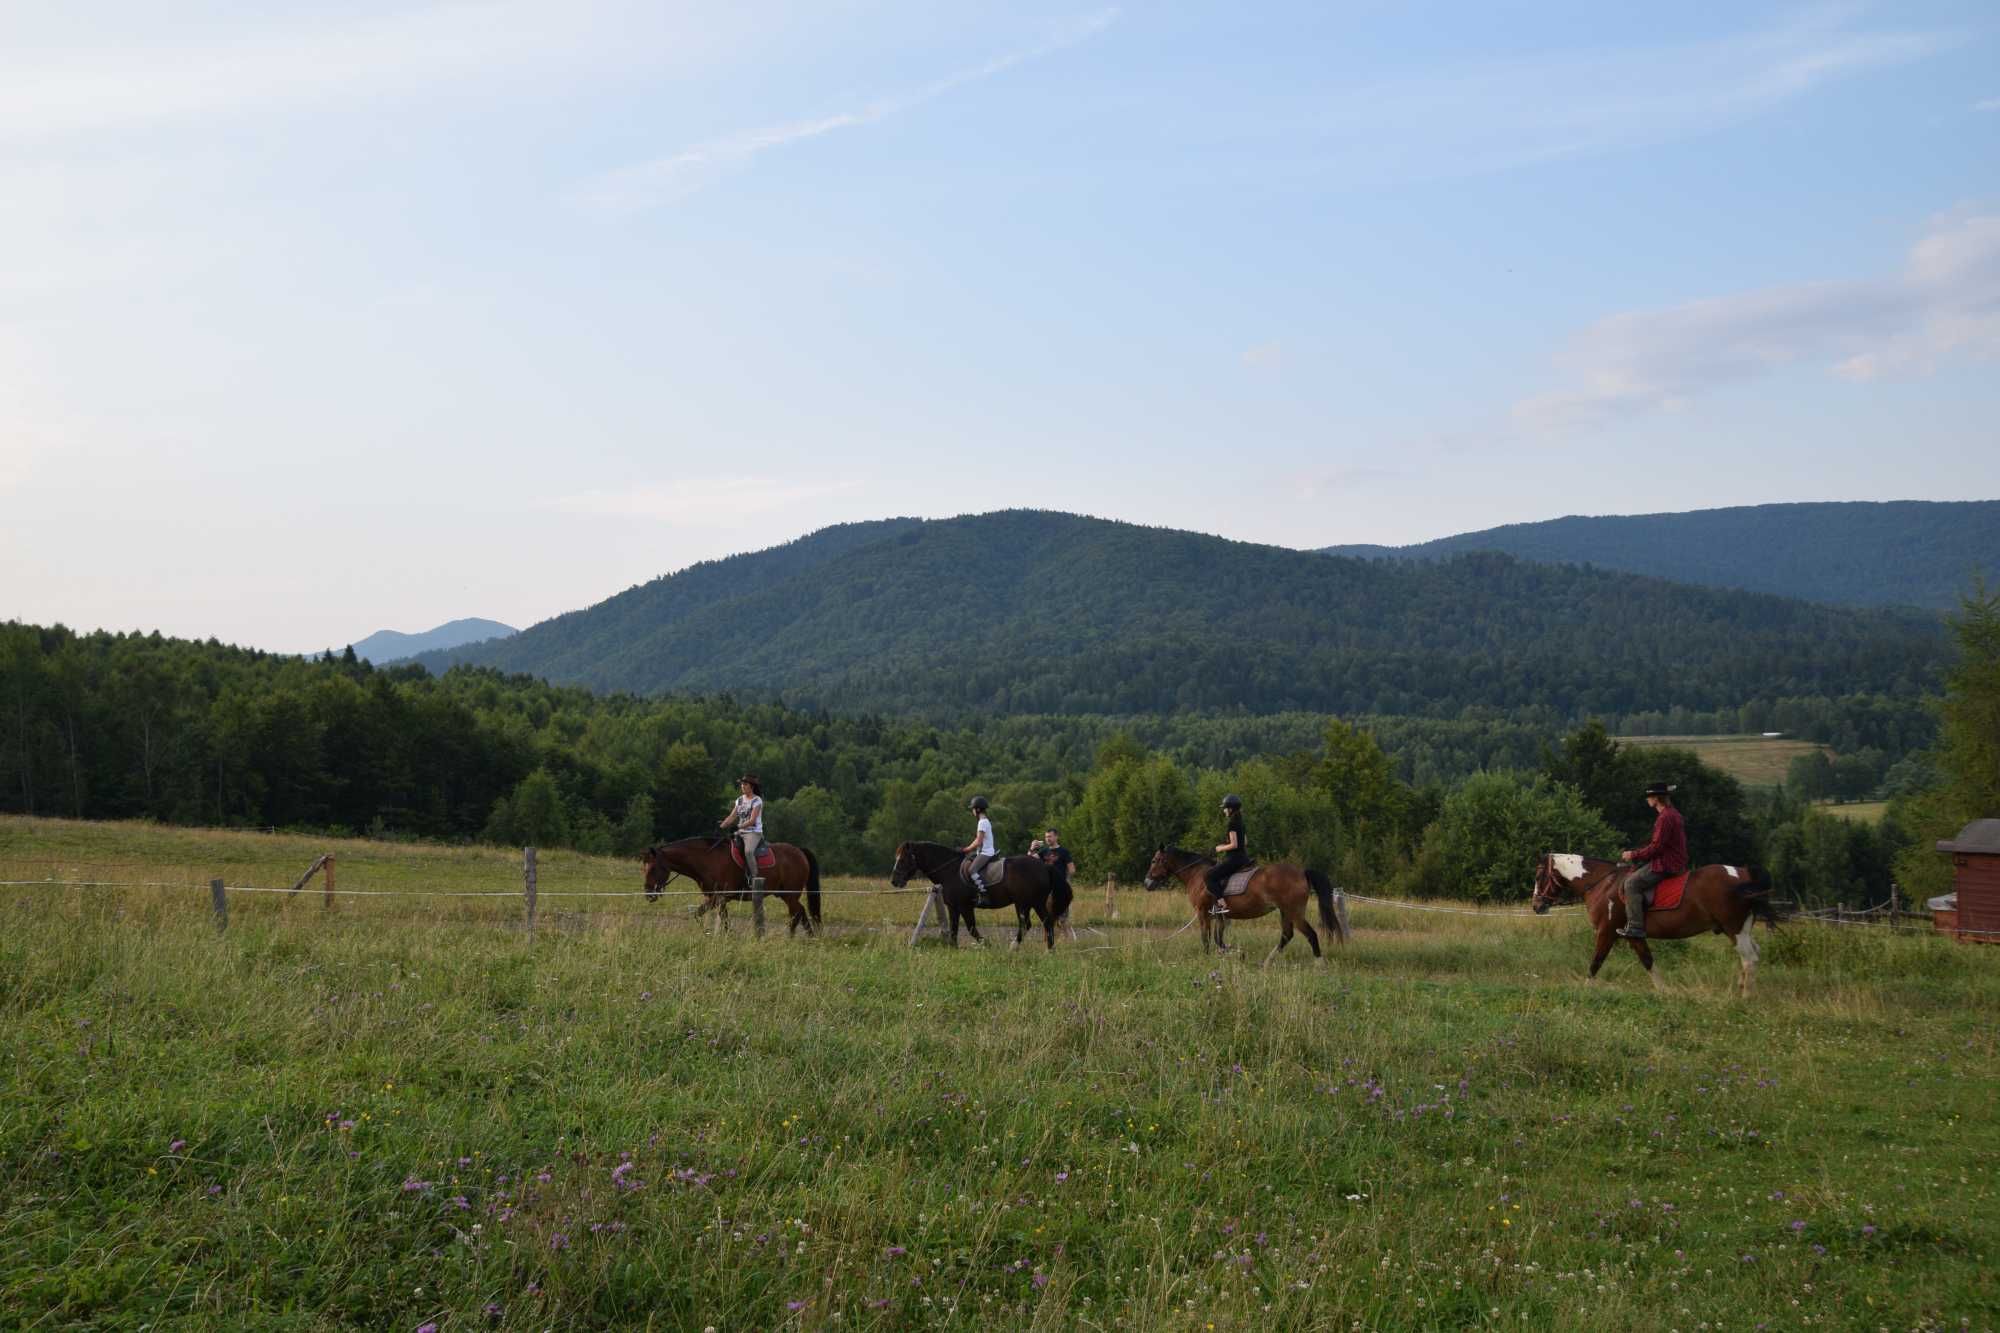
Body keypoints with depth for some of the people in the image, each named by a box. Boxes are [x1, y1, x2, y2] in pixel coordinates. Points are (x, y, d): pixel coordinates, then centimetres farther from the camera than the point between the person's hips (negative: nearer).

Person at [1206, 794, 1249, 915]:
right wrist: (1225, 846, 20)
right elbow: (1245, 842, 22)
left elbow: (1233, 845, -20)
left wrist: (1221, 848, -5)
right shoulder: (1240, 823, 13)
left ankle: (1222, 904, -21)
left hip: (1233, 859, -10)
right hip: (1242, 857, 10)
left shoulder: (1232, 824, -15)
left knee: (1210, 876, -14)